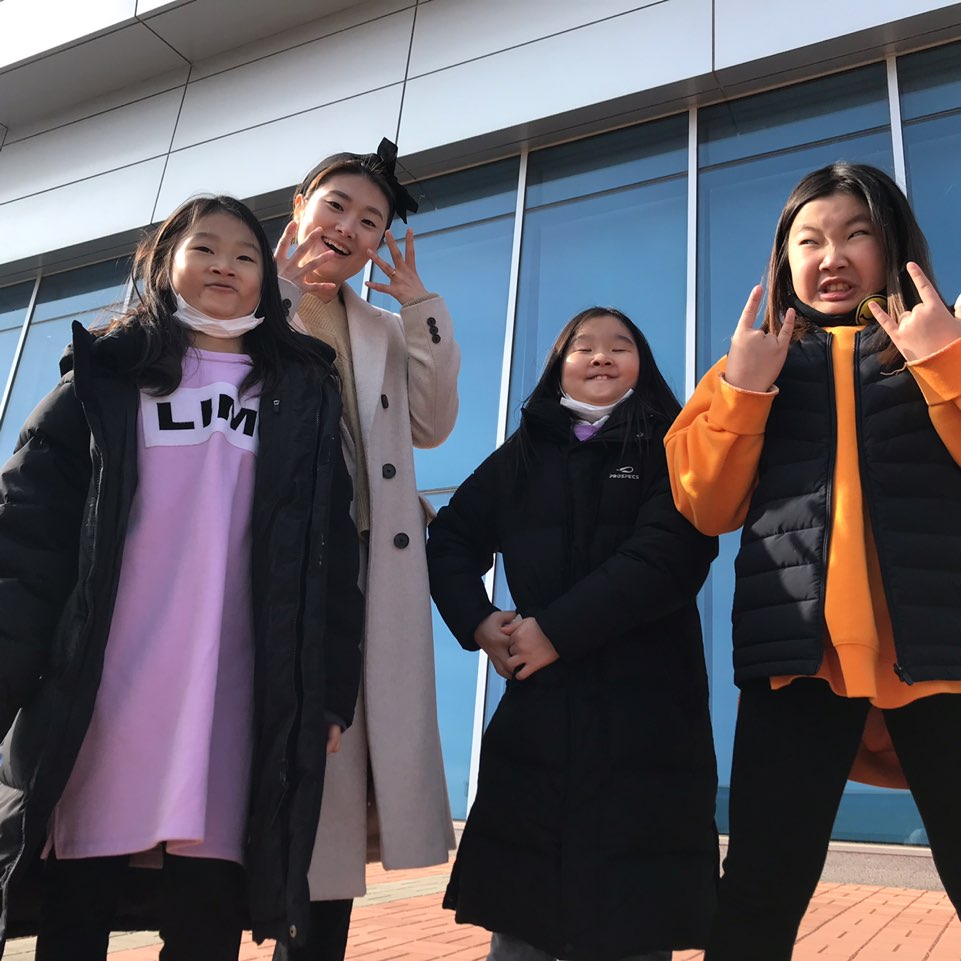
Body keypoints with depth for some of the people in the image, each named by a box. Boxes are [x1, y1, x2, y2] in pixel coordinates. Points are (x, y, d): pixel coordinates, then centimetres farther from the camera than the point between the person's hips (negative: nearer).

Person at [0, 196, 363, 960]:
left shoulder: (304, 398, 12)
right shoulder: (105, 380, 11)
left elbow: (330, 552, 6)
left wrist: (329, 691, -1)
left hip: (225, 710, 0)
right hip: (92, 705, 1)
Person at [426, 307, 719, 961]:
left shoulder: (671, 448, 4)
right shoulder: (524, 453, 15)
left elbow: (669, 556, -11)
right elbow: (451, 541, 15)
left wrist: (557, 629, -15)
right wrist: (479, 624, -3)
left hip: (646, 709, -2)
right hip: (537, 708, 3)